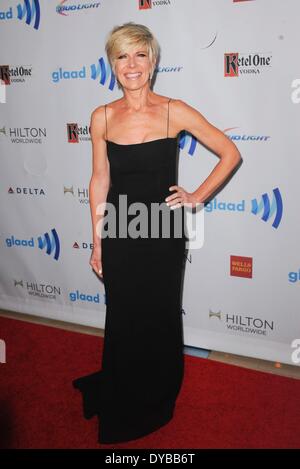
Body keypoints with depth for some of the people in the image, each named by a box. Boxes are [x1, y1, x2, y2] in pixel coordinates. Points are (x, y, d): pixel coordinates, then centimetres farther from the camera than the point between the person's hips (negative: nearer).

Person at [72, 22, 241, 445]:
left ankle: (158, 401, 38)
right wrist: (97, 242, 4)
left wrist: (197, 197, -6)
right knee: (122, 319, 15)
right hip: (118, 231, 2)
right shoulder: (102, 117, -1)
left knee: (160, 318, 12)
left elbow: (230, 153, -2)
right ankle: (121, 401, 41)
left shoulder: (175, 111, -8)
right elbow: (100, 180, 3)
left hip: (163, 230, -2)